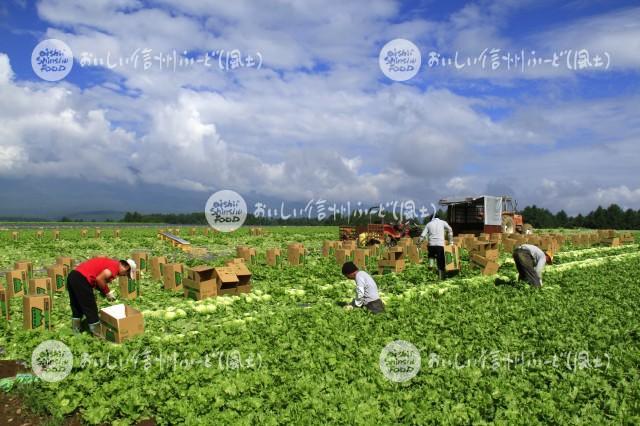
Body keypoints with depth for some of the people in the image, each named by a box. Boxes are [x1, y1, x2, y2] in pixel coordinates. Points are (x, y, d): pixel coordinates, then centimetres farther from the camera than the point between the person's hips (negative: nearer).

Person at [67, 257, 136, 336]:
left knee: (77, 306, 24)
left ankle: (76, 329, 36)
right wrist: (107, 292, -4)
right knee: (90, 308, 4)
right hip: (81, 279, -9)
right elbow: (99, 279, -19)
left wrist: (105, 291, 13)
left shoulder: (110, 263, 20)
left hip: (72, 276, 9)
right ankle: (97, 332, 15)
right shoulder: (116, 266, -8)